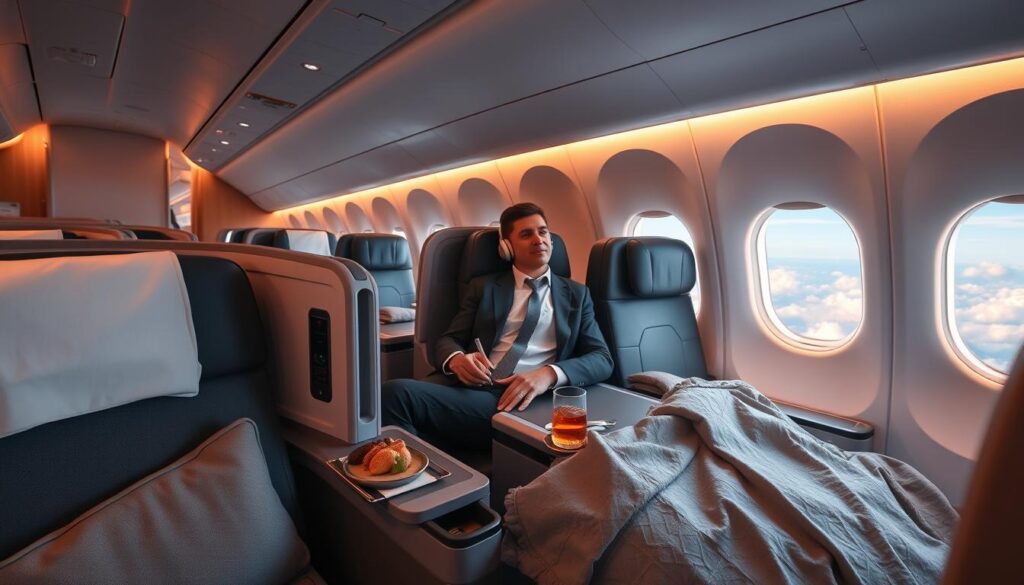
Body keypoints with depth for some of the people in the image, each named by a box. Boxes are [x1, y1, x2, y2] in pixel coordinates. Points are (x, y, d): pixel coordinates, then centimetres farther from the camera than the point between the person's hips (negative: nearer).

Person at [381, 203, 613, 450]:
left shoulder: (576, 294, 17)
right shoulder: (483, 287, 19)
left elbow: (602, 358, 7)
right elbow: (448, 339, 15)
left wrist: (550, 374, -15)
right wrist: (457, 359, -12)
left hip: (538, 404, -2)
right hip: (479, 396, 3)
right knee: (395, 392, -29)